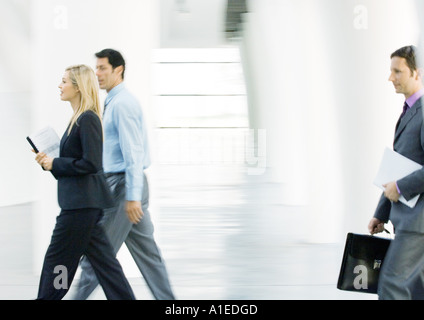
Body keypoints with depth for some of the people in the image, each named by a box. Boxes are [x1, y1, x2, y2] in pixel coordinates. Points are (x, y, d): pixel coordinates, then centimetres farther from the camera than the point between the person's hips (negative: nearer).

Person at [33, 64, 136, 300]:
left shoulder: (88, 119, -15)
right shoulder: (79, 118, 15)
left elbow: (90, 164, -21)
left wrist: (55, 164, -14)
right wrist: (49, 161, 8)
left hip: (81, 203, -10)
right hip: (82, 202, 10)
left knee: (57, 260, 0)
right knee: (102, 260, 9)